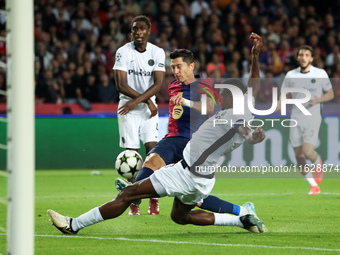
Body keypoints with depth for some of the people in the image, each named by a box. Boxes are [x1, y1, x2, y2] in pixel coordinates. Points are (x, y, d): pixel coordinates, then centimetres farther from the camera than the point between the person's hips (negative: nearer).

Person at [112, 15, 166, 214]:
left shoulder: (157, 53, 0)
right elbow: (121, 85, -12)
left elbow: (158, 84, -9)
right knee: (131, 153, -3)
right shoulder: (123, 52, -6)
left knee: (152, 149, -11)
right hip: (128, 107, -1)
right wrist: (146, 100, -16)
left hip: (149, 106, 1)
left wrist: (136, 101, -19)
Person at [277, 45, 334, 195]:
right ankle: (314, 186, 15)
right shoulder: (290, 75, 6)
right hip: (295, 120, 3)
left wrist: (318, 100, -13)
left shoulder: (320, 74, 0)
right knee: (299, 156, -1)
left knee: (308, 152, -18)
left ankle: (318, 163, 19)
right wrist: (279, 104, -10)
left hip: (312, 119, -3)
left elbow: (330, 94, 7)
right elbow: (285, 96, 13)